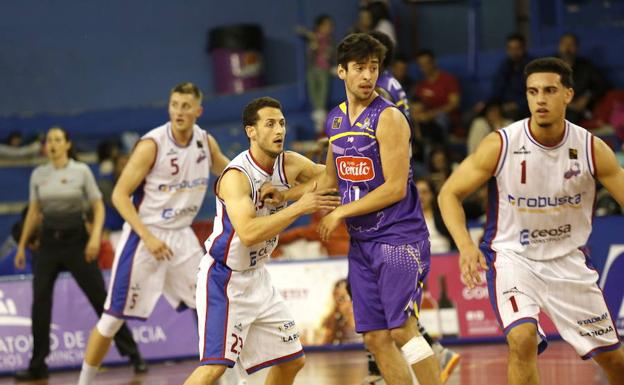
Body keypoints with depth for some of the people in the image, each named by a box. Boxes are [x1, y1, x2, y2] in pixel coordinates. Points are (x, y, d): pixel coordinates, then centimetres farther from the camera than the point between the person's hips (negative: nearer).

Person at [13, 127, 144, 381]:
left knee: (101, 298, -2)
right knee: (39, 303, -3)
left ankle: (132, 353, 9)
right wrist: (22, 245, 11)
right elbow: (33, 212, 14)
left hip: (76, 239, -3)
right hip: (48, 242, 3)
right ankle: (37, 366, 5)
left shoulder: (81, 171, -4)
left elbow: (98, 208, -2)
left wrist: (95, 237, -16)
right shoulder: (38, 175, 6)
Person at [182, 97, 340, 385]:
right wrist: (300, 207, -33)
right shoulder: (236, 176, -24)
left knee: (292, 360, 13)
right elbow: (249, 233, -36)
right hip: (223, 278, -8)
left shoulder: (290, 165, -3)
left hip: (256, 278, 8)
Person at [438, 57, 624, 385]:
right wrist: (465, 245, -28)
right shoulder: (500, 145, -17)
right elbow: (450, 193, -10)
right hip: (512, 256, -3)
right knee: (523, 339, -28)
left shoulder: (592, 149, -12)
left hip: (568, 259, 3)